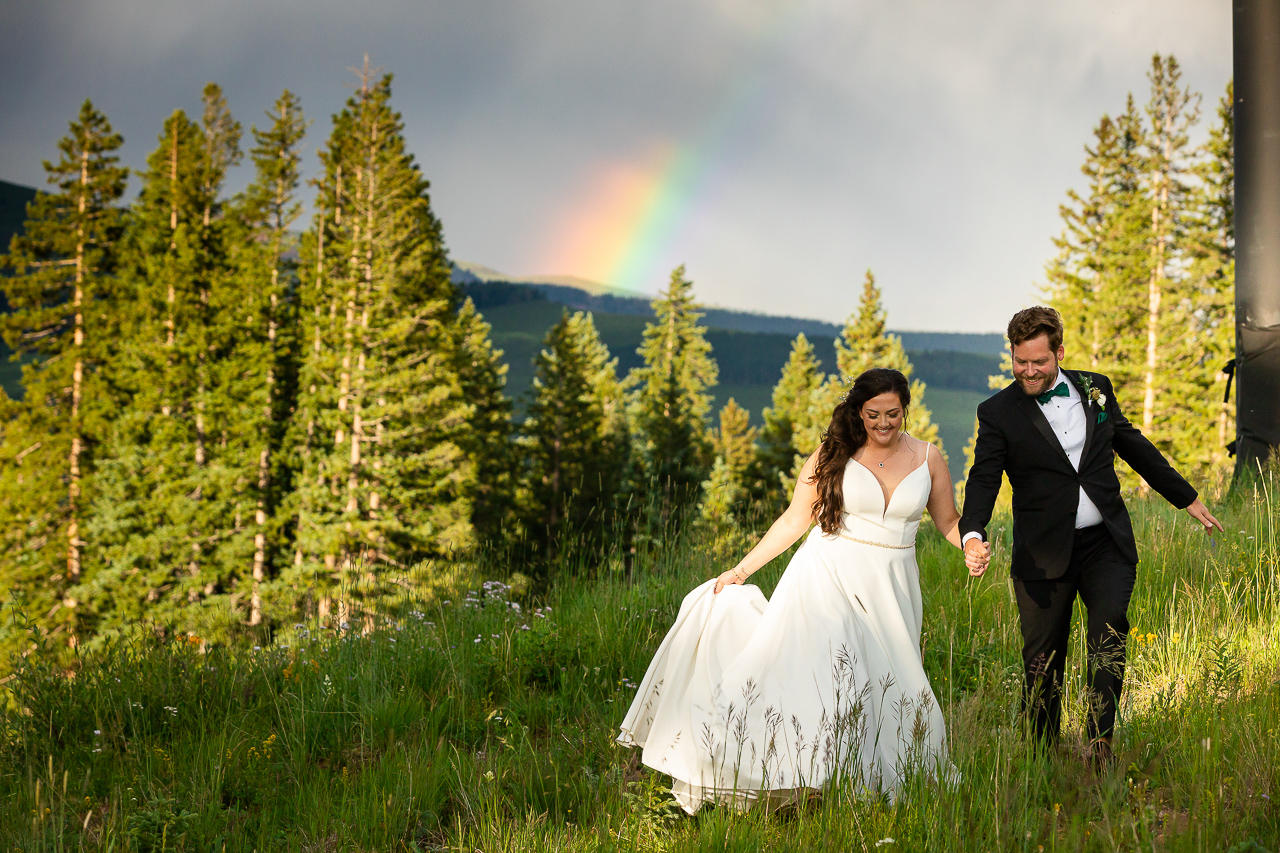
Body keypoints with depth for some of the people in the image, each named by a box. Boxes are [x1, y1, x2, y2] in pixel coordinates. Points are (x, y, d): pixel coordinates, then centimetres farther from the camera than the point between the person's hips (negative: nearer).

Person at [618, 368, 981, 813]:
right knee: (801, 668, -18)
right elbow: (795, 520, 4)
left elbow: (948, 520, 13)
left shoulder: (928, 458, 6)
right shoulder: (833, 454, 1)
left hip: (887, 592, 2)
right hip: (827, 579, -2)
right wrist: (742, 570, 1)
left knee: (882, 687, -2)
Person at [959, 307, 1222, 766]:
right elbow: (983, 479, -8)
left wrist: (1187, 498, 25)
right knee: (1042, 659, 2)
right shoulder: (998, 412, -1)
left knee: (1109, 626, -19)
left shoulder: (1095, 388, 8)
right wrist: (973, 534, -27)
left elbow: (1134, 446, 19)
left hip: (1107, 543, 2)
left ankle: (1100, 740, -10)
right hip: (1044, 552, -2)